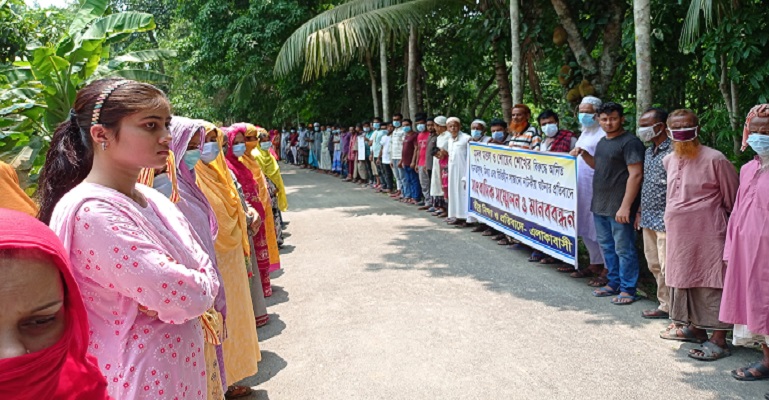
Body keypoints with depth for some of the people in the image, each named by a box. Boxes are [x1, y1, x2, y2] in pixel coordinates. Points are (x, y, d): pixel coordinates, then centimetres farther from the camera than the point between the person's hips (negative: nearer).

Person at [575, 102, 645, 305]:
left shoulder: (630, 142, -12)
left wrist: (625, 206, -22)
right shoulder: (603, 142, 15)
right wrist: (584, 154, 11)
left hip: (619, 206, -9)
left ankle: (627, 290, 8)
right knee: (607, 246, 16)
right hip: (600, 204, 9)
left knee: (623, 249, -2)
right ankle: (613, 283, 29)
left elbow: (635, 175, -18)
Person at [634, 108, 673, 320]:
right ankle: (665, 303, 25)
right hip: (649, 218, 9)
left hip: (665, 219, -9)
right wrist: (640, 211, 19)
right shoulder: (649, 151, 14)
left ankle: (668, 307, 8)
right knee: (654, 264, 15)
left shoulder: (673, 151, -14)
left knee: (667, 266, -3)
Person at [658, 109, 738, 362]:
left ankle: (719, 340, 4)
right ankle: (695, 327, 31)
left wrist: (727, 224, 2)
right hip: (678, 234, 7)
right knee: (685, 280, 16)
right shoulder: (669, 161, 8)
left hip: (708, 234, -7)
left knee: (711, 284, -3)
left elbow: (733, 198, -4)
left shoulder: (714, 159, -12)